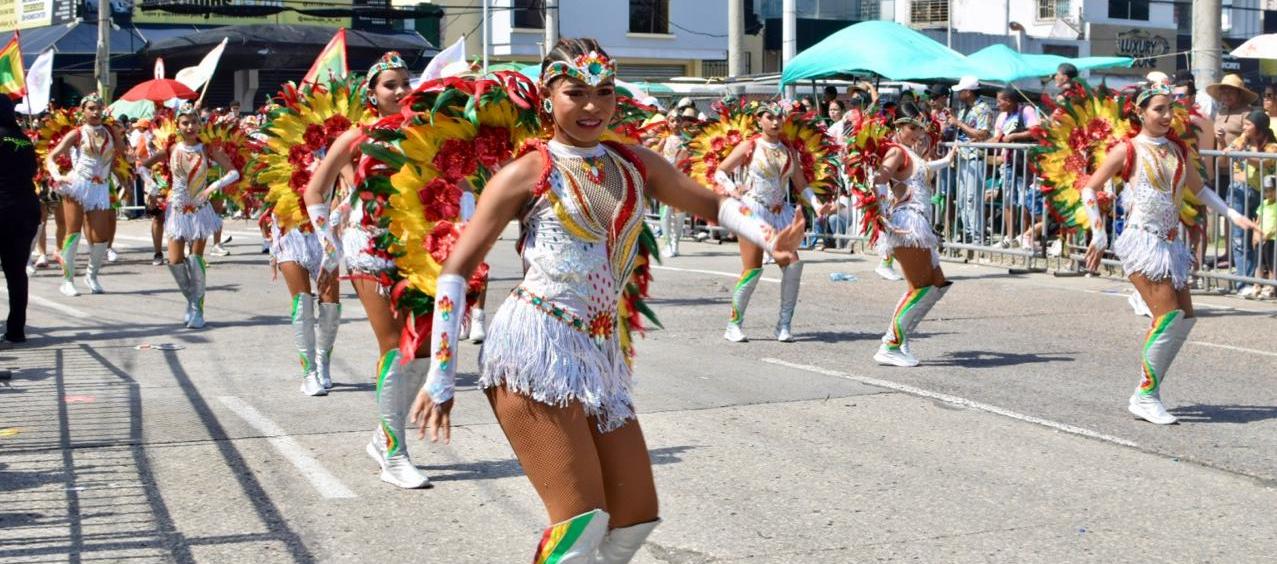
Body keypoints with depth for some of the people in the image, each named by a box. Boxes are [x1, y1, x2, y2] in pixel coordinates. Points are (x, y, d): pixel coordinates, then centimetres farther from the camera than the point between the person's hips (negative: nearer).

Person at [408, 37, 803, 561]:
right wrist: (441, 376, -7)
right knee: (582, 516, -13)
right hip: (534, 345, -6)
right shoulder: (526, 173, -1)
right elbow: (455, 270, -2)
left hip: (600, 352, 6)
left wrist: (770, 239, 3)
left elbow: (714, 204, 24)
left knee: (638, 515, 7)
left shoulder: (637, 165, 13)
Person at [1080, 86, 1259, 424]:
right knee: (1168, 314, -15)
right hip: (1142, 240, -7)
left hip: (1170, 242, 7)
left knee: (1185, 317, 1)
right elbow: (1090, 189, -2)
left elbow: (1198, 189, 26)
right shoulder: (1128, 150, -3)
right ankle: (1145, 396, -7)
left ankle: (1148, 391, 9)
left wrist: (1233, 215, 15)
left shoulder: (1180, 151, 13)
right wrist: (1099, 235, -8)